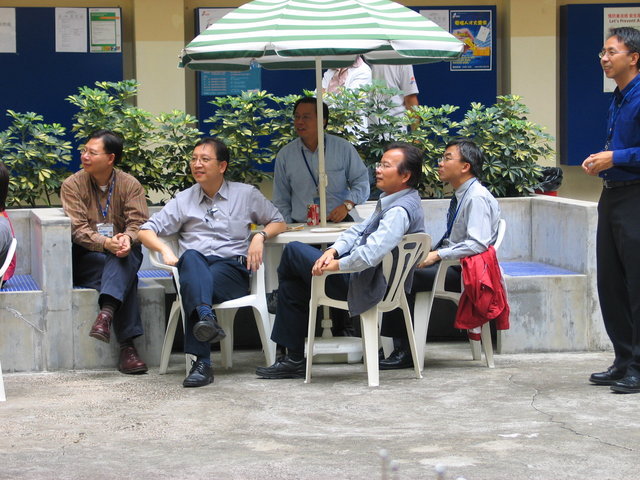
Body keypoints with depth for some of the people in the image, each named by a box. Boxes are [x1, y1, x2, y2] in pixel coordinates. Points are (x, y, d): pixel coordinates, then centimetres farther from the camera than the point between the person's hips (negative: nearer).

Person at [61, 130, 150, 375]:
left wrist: (127, 238, -31)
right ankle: (127, 344, -43)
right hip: (84, 257, -2)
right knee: (126, 274, -33)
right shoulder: (72, 185, 1)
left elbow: (138, 223, -6)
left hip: (121, 251, 2)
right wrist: (106, 243, -31)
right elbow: (77, 229, -11)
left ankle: (106, 313, -57)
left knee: (126, 260, -37)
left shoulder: (130, 185, 6)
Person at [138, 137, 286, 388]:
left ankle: (201, 362, -49)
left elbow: (279, 223, 23)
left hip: (232, 268, -1)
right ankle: (206, 318, -65)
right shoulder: (183, 200, 22)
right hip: (193, 269, 1)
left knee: (191, 284, -36)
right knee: (191, 257, -38)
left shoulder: (246, 194, 19)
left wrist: (260, 236, 1)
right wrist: (165, 250, -4)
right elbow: (146, 231, 17)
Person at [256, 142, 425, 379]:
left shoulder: (399, 211, -25)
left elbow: (371, 253, -37)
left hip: (362, 286, -11)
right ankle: (294, 360, 24)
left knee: (294, 251, -2)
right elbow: (360, 230, 11)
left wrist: (337, 264, -23)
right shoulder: (391, 202, 9)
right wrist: (333, 250, -6)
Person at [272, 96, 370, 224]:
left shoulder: (343, 148, 6)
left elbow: (361, 181, 9)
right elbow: (281, 200, 14)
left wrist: (347, 205, -7)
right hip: (301, 227, 2)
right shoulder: (284, 155, 10)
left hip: (339, 222, -2)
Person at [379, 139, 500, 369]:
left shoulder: (477, 198, -15)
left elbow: (477, 244, -25)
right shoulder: (460, 195, 15)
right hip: (450, 264, 10)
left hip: (463, 271, -10)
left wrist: (437, 255, -25)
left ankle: (404, 353, -14)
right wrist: (430, 254, 6)